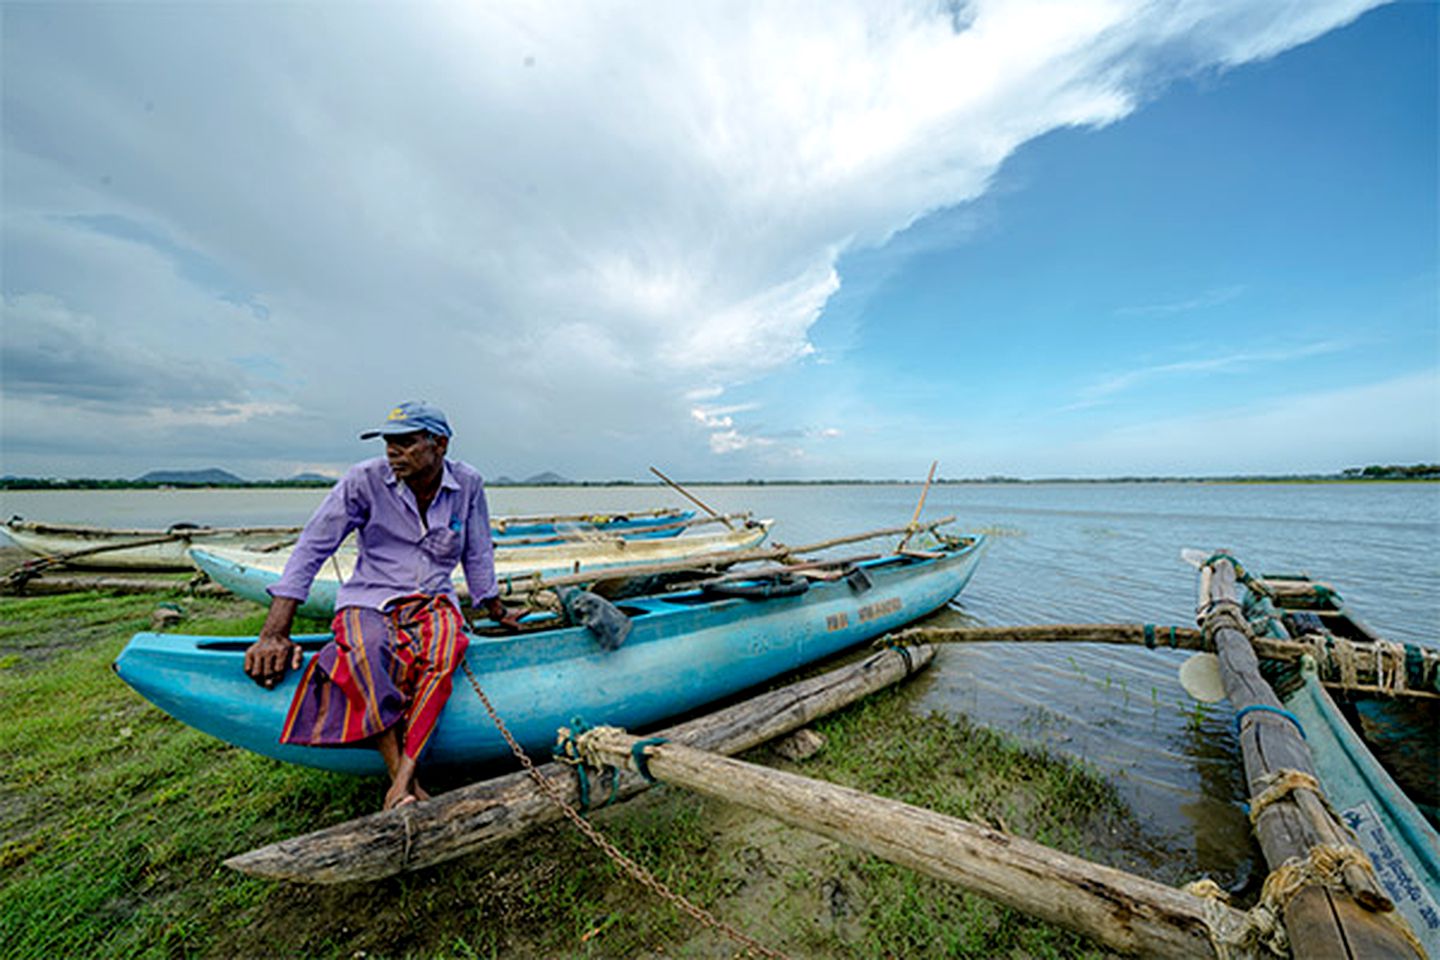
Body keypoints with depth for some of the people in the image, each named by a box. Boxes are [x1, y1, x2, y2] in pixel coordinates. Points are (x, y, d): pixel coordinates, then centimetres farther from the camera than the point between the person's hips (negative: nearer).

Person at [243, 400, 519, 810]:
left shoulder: (468, 484, -3)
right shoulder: (365, 479, -7)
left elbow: (478, 556, 8)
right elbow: (311, 548, -4)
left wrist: (497, 613, 15)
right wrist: (274, 634, -8)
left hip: (434, 600, 1)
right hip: (370, 598, 0)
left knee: (443, 651, -34)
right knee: (366, 652, -35)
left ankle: (402, 780, -29)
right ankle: (403, 779, -26)